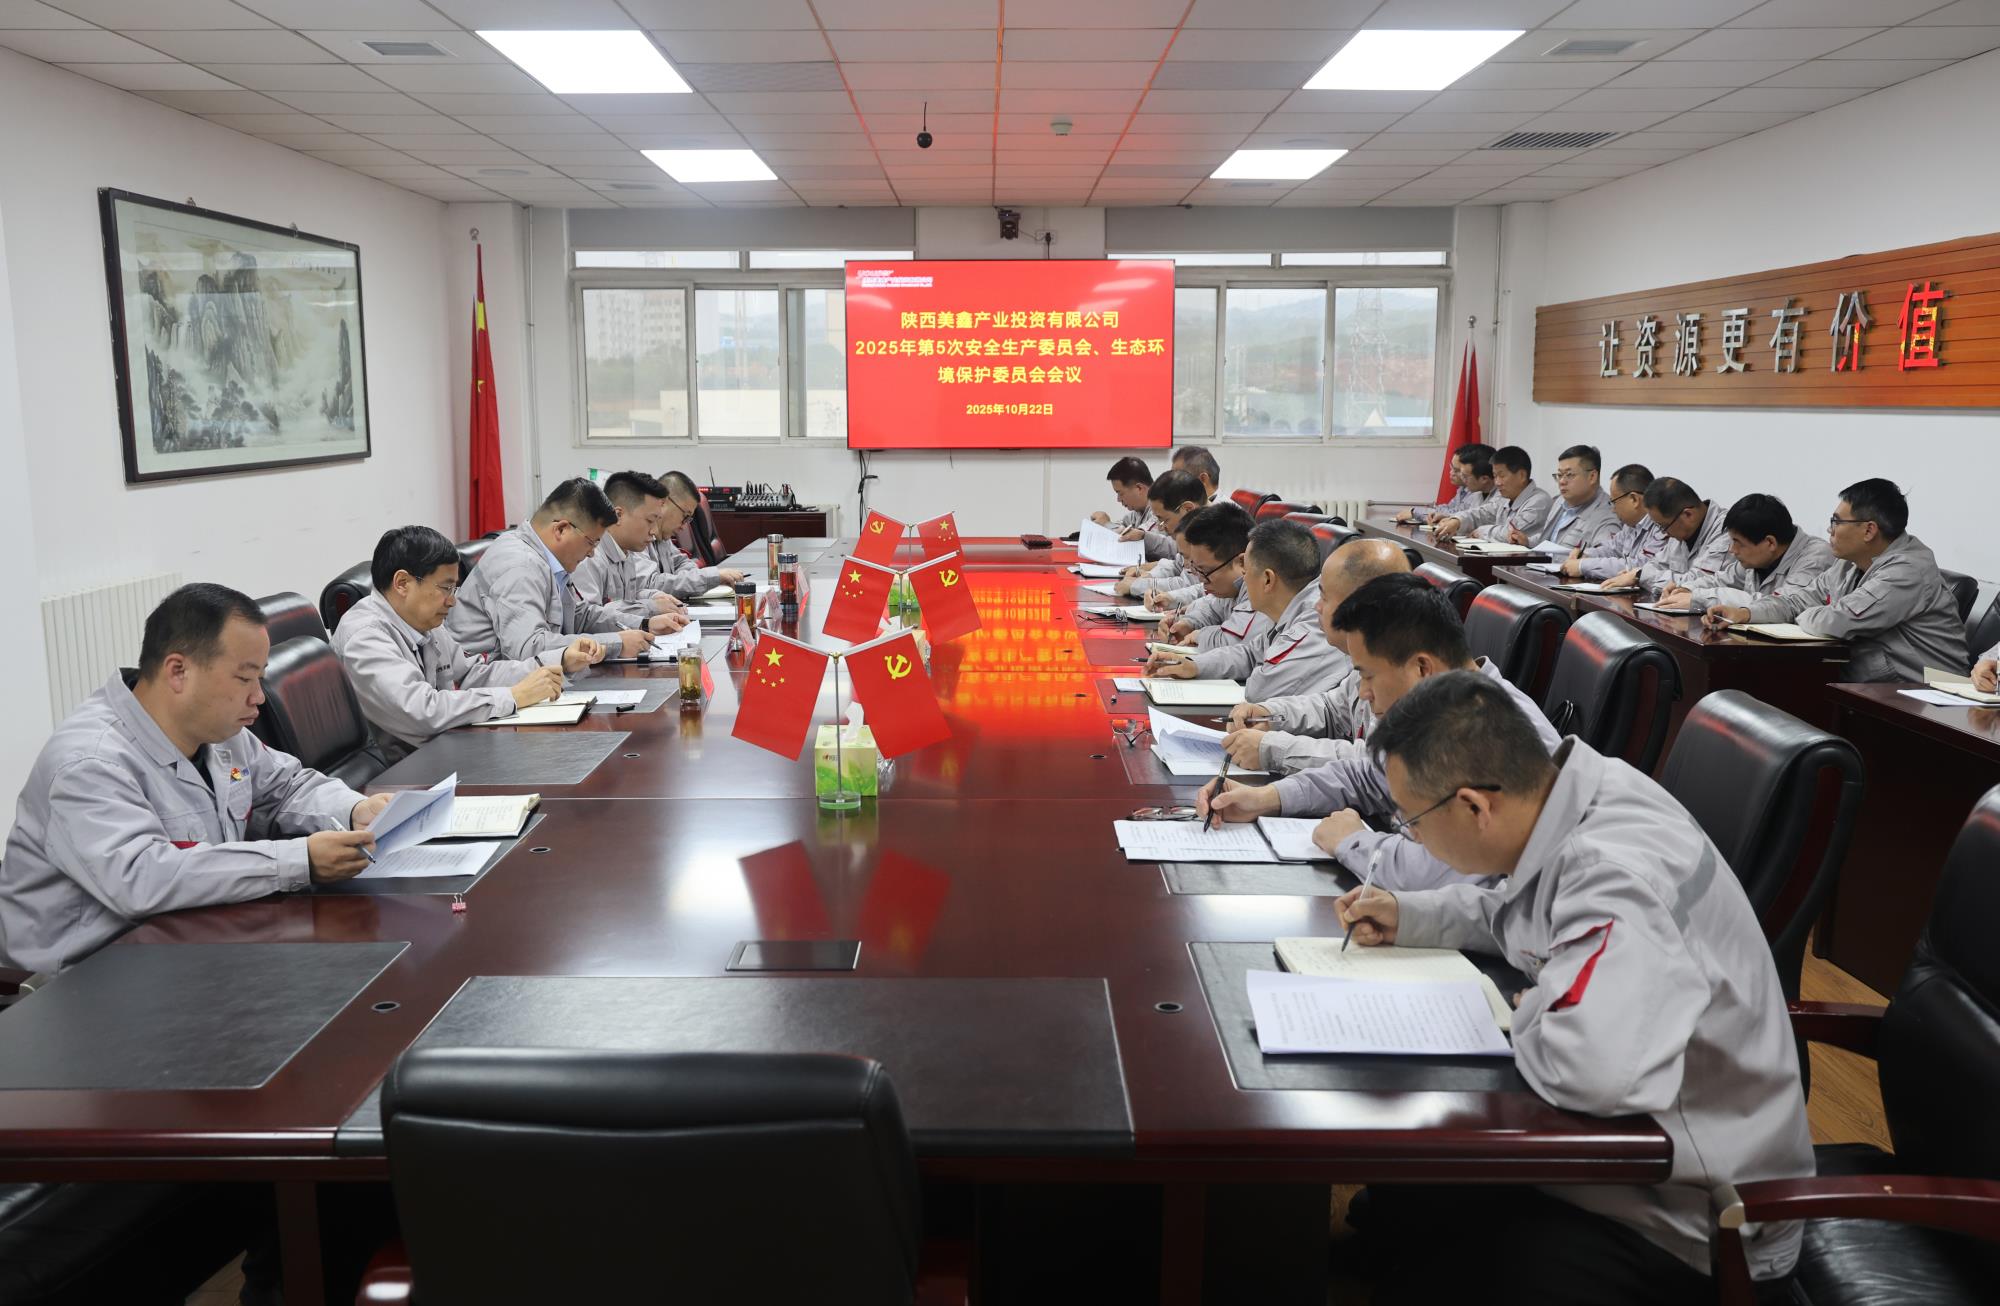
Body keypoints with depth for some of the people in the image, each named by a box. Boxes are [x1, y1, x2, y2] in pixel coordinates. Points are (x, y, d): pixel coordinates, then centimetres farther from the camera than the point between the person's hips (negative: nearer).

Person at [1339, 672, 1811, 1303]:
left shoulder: (1617, 873, -32)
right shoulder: (1574, 802, -4)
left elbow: (1595, 1068, -47)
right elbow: (1524, 915, 18)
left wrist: (1529, 1019, -25)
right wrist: (1409, 916, 6)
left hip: (1691, 1227, -9)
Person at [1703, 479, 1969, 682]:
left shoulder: (1908, 571, -20)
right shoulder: (1850, 565, 10)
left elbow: (1836, 622, -27)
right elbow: (1799, 601, 13)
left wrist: (1797, 615, -5)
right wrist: (1744, 612, -6)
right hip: (1863, 682, 8)